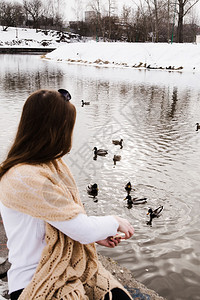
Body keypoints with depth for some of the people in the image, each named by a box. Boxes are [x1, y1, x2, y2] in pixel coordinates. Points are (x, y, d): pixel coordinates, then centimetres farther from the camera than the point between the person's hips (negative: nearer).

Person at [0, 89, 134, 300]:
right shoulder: (25, 179, -25)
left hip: (72, 265, 8)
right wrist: (115, 222, -5)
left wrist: (95, 235, 4)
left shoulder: (51, 164, 5)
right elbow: (83, 229, -22)